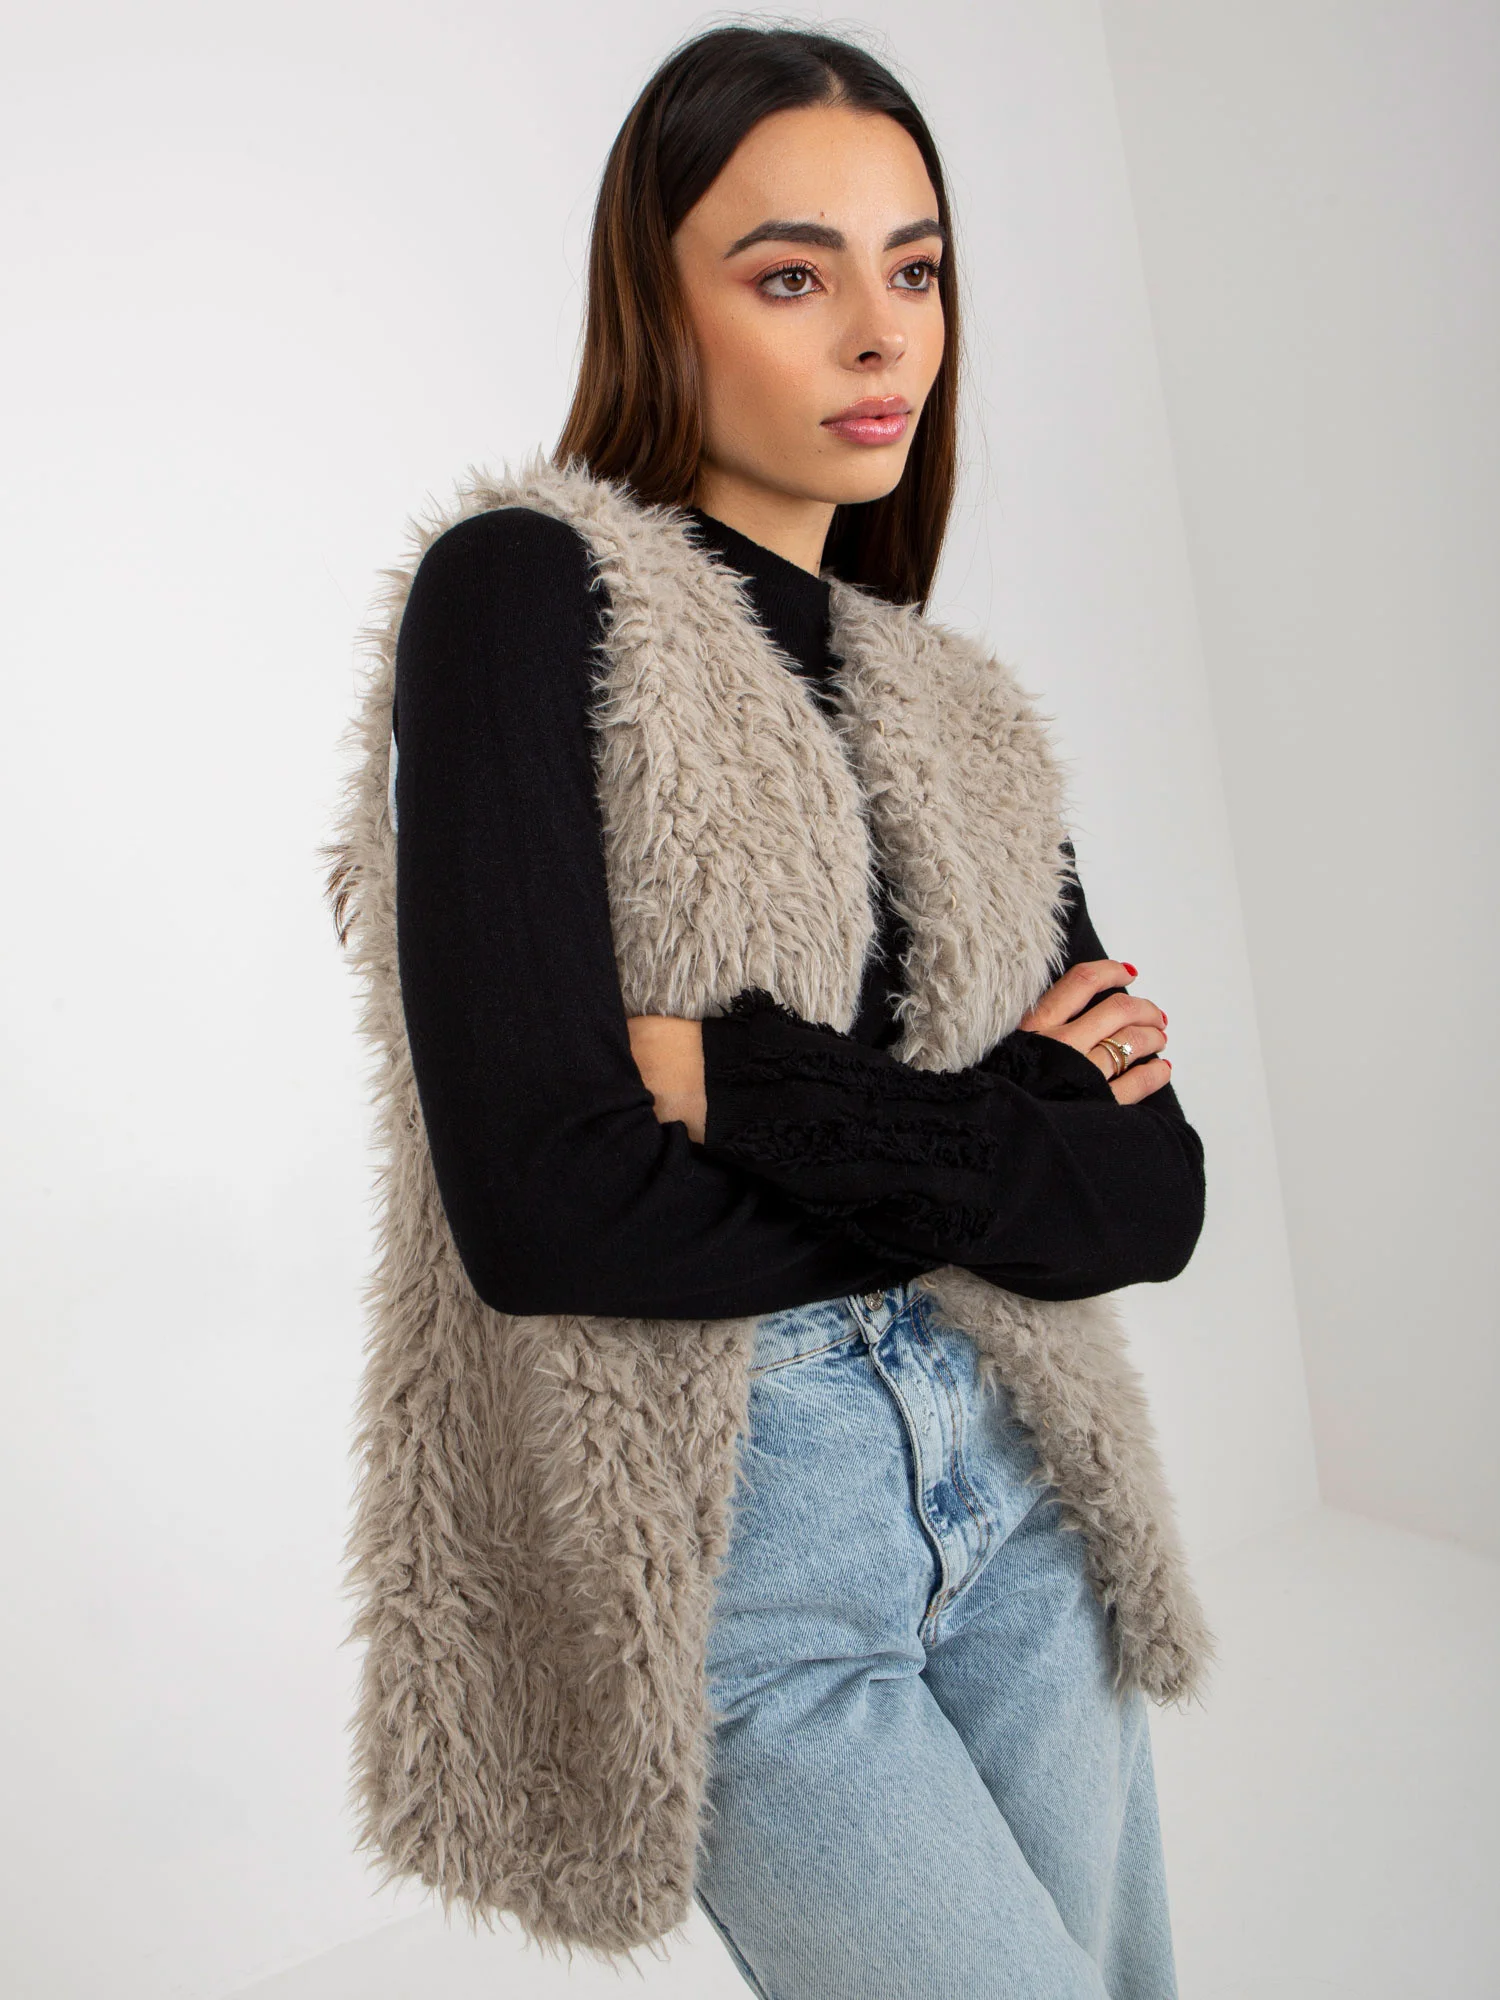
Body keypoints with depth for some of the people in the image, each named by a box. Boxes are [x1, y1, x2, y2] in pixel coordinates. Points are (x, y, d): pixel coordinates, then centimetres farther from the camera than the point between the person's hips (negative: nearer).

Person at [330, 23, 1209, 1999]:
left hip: (1010, 1475, 6)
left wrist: (774, 1093, -18)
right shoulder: (526, 591, -10)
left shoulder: (953, 710, 7)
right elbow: (538, 1205, -22)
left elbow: (1159, 1191, -3)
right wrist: (998, 1140, -10)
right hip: (725, 1521, -5)